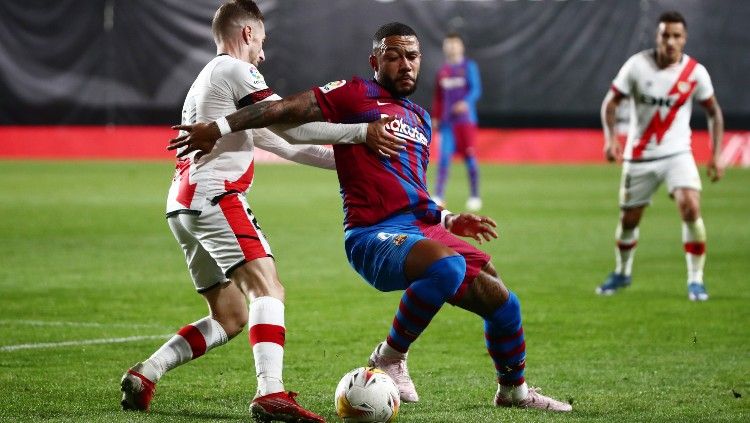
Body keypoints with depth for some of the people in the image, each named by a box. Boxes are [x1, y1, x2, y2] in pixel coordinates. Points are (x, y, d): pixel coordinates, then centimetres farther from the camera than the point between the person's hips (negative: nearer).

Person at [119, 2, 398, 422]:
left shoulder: (207, 80, 30)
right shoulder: (235, 71, -1)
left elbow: (278, 142, 29)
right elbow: (292, 126, -9)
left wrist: (342, 159, 25)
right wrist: (360, 131, -3)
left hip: (184, 205, 10)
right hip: (214, 195, -10)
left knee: (231, 317, 12)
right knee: (268, 289, -21)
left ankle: (144, 375, 7)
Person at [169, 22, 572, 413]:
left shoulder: (420, 119, 24)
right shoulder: (355, 95, 1)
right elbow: (286, 109, -7)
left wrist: (449, 219, 18)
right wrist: (219, 128, -15)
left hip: (424, 228, 8)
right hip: (375, 235, -7)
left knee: (502, 302, 3)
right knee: (448, 265, -36)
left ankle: (513, 389, 32)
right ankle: (390, 358, -15)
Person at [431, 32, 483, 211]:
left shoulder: (469, 66, 1)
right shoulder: (443, 71, 13)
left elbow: (476, 89, -7)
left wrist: (466, 102, -25)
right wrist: (435, 117, 14)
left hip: (466, 119, -4)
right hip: (447, 121, 4)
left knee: (470, 157, -2)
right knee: (444, 156, -5)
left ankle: (475, 196, 5)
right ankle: (439, 195, -5)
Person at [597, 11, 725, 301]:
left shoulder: (695, 72, -7)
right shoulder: (637, 65, -10)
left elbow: (713, 111, 5)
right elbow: (610, 102, -1)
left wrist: (715, 155, -2)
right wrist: (610, 138, -16)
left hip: (677, 154, -1)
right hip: (639, 156, 1)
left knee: (691, 209, -22)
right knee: (628, 220, 9)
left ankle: (695, 280, -9)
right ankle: (622, 273, 37)